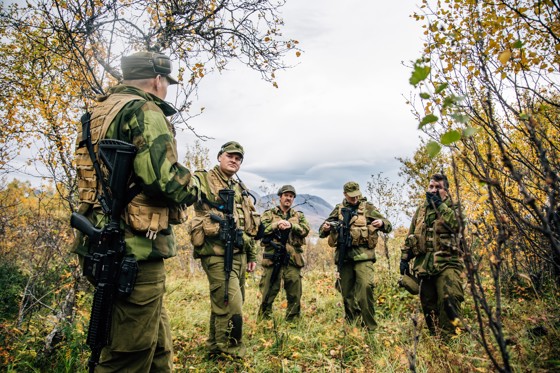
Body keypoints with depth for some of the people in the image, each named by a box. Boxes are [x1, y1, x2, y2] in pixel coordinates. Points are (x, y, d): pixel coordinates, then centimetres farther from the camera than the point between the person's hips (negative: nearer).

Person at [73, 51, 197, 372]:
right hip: (137, 248, -10)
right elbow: (163, 176, -24)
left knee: (158, 345, 23)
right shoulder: (145, 111, -11)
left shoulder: (101, 111, 18)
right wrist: (189, 190, -3)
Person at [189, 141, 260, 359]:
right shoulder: (202, 180, -1)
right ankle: (229, 353, 10)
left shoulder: (241, 190, 18)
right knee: (231, 306, -8)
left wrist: (252, 255, 20)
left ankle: (216, 347, 31)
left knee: (223, 304, 16)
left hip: (239, 254, 8)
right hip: (217, 254, -7)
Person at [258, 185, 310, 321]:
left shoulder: (299, 216, 17)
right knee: (269, 293, 2)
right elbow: (262, 229, -5)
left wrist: (291, 225, -16)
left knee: (295, 294, 7)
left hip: (293, 259, 3)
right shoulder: (268, 214, 10)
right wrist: (277, 225, -18)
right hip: (273, 258, -2)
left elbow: (306, 230, -1)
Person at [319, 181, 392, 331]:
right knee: (346, 292, 9)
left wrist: (381, 223, -15)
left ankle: (370, 327, -6)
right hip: (344, 255, 3)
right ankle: (352, 323, 26)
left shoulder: (368, 208, 7)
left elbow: (388, 226, 9)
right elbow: (322, 232, 15)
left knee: (366, 286, -19)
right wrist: (325, 228, -9)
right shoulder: (338, 209, 13)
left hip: (363, 255, -3)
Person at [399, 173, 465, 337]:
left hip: (447, 263, -4)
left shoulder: (451, 207, 5)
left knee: (449, 299, -18)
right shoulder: (421, 209, 17)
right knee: (428, 305, 10)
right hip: (424, 264, 5)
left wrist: (439, 204, -14)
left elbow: (454, 224, -19)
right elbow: (410, 236, 19)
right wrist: (404, 257, 13)